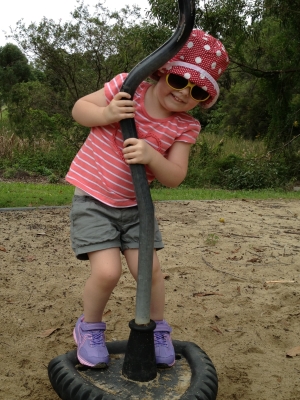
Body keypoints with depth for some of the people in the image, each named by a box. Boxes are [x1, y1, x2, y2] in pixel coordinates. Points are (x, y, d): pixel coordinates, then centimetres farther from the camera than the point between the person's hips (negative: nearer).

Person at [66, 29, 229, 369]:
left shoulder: (185, 127, -7)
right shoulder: (127, 87, -13)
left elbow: (174, 177, -12)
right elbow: (79, 108, -5)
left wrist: (151, 156, -32)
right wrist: (106, 114, -27)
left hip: (134, 205, 3)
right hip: (92, 200, -3)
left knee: (149, 268, -3)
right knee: (107, 271, -15)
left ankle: (157, 329, 26)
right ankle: (89, 328, 16)